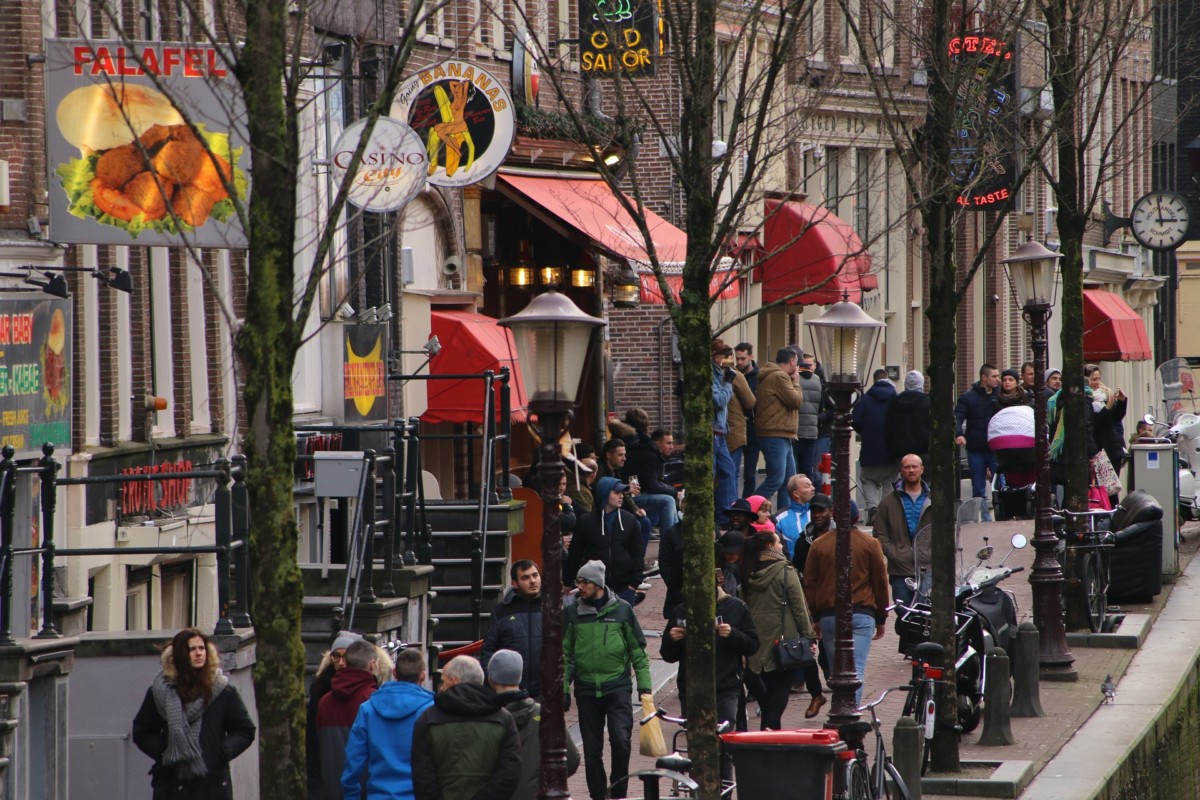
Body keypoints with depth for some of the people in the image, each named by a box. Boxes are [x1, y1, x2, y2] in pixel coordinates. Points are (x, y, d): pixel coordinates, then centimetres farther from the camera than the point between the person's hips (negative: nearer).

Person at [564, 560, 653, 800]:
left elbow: (637, 651, 7)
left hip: (617, 687, -2)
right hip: (586, 690, 2)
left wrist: (644, 686, 2)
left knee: (621, 741, -14)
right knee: (592, 749, 4)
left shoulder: (622, 609, 3)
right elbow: (565, 654, 9)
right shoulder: (571, 613, 5)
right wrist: (563, 688, 2)